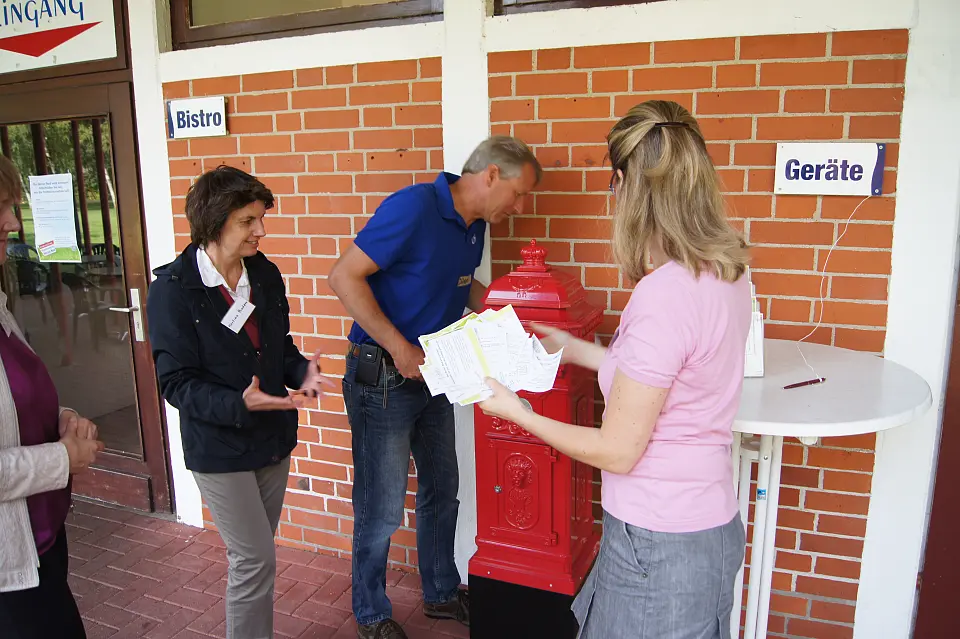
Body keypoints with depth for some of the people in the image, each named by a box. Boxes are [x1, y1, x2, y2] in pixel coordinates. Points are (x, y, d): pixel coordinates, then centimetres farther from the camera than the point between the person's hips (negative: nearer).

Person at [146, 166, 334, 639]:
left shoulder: (265, 275, 0)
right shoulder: (172, 290, -16)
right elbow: (177, 383, -16)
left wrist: (302, 372, -12)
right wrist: (240, 405, -31)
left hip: (273, 437, 6)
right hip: (219, 446, -5)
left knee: (255, 555, 19)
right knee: (256, 559, 0)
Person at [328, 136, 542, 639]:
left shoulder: (475, 226, 6)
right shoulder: (414, 207, -20)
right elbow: (344, 276, -22)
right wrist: (399, 347, -23)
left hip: (433, 373, 8)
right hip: (383, 378, -8)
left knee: (442, 492, 19)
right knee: (381, 508, 5)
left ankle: (441, 594, 40)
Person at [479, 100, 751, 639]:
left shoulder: (663, 295, -28)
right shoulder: (727, 272, -1)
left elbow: (617, 452, -21)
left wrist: (517, 412, -8)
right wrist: (578, 350, 19)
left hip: (659, 543, -8)